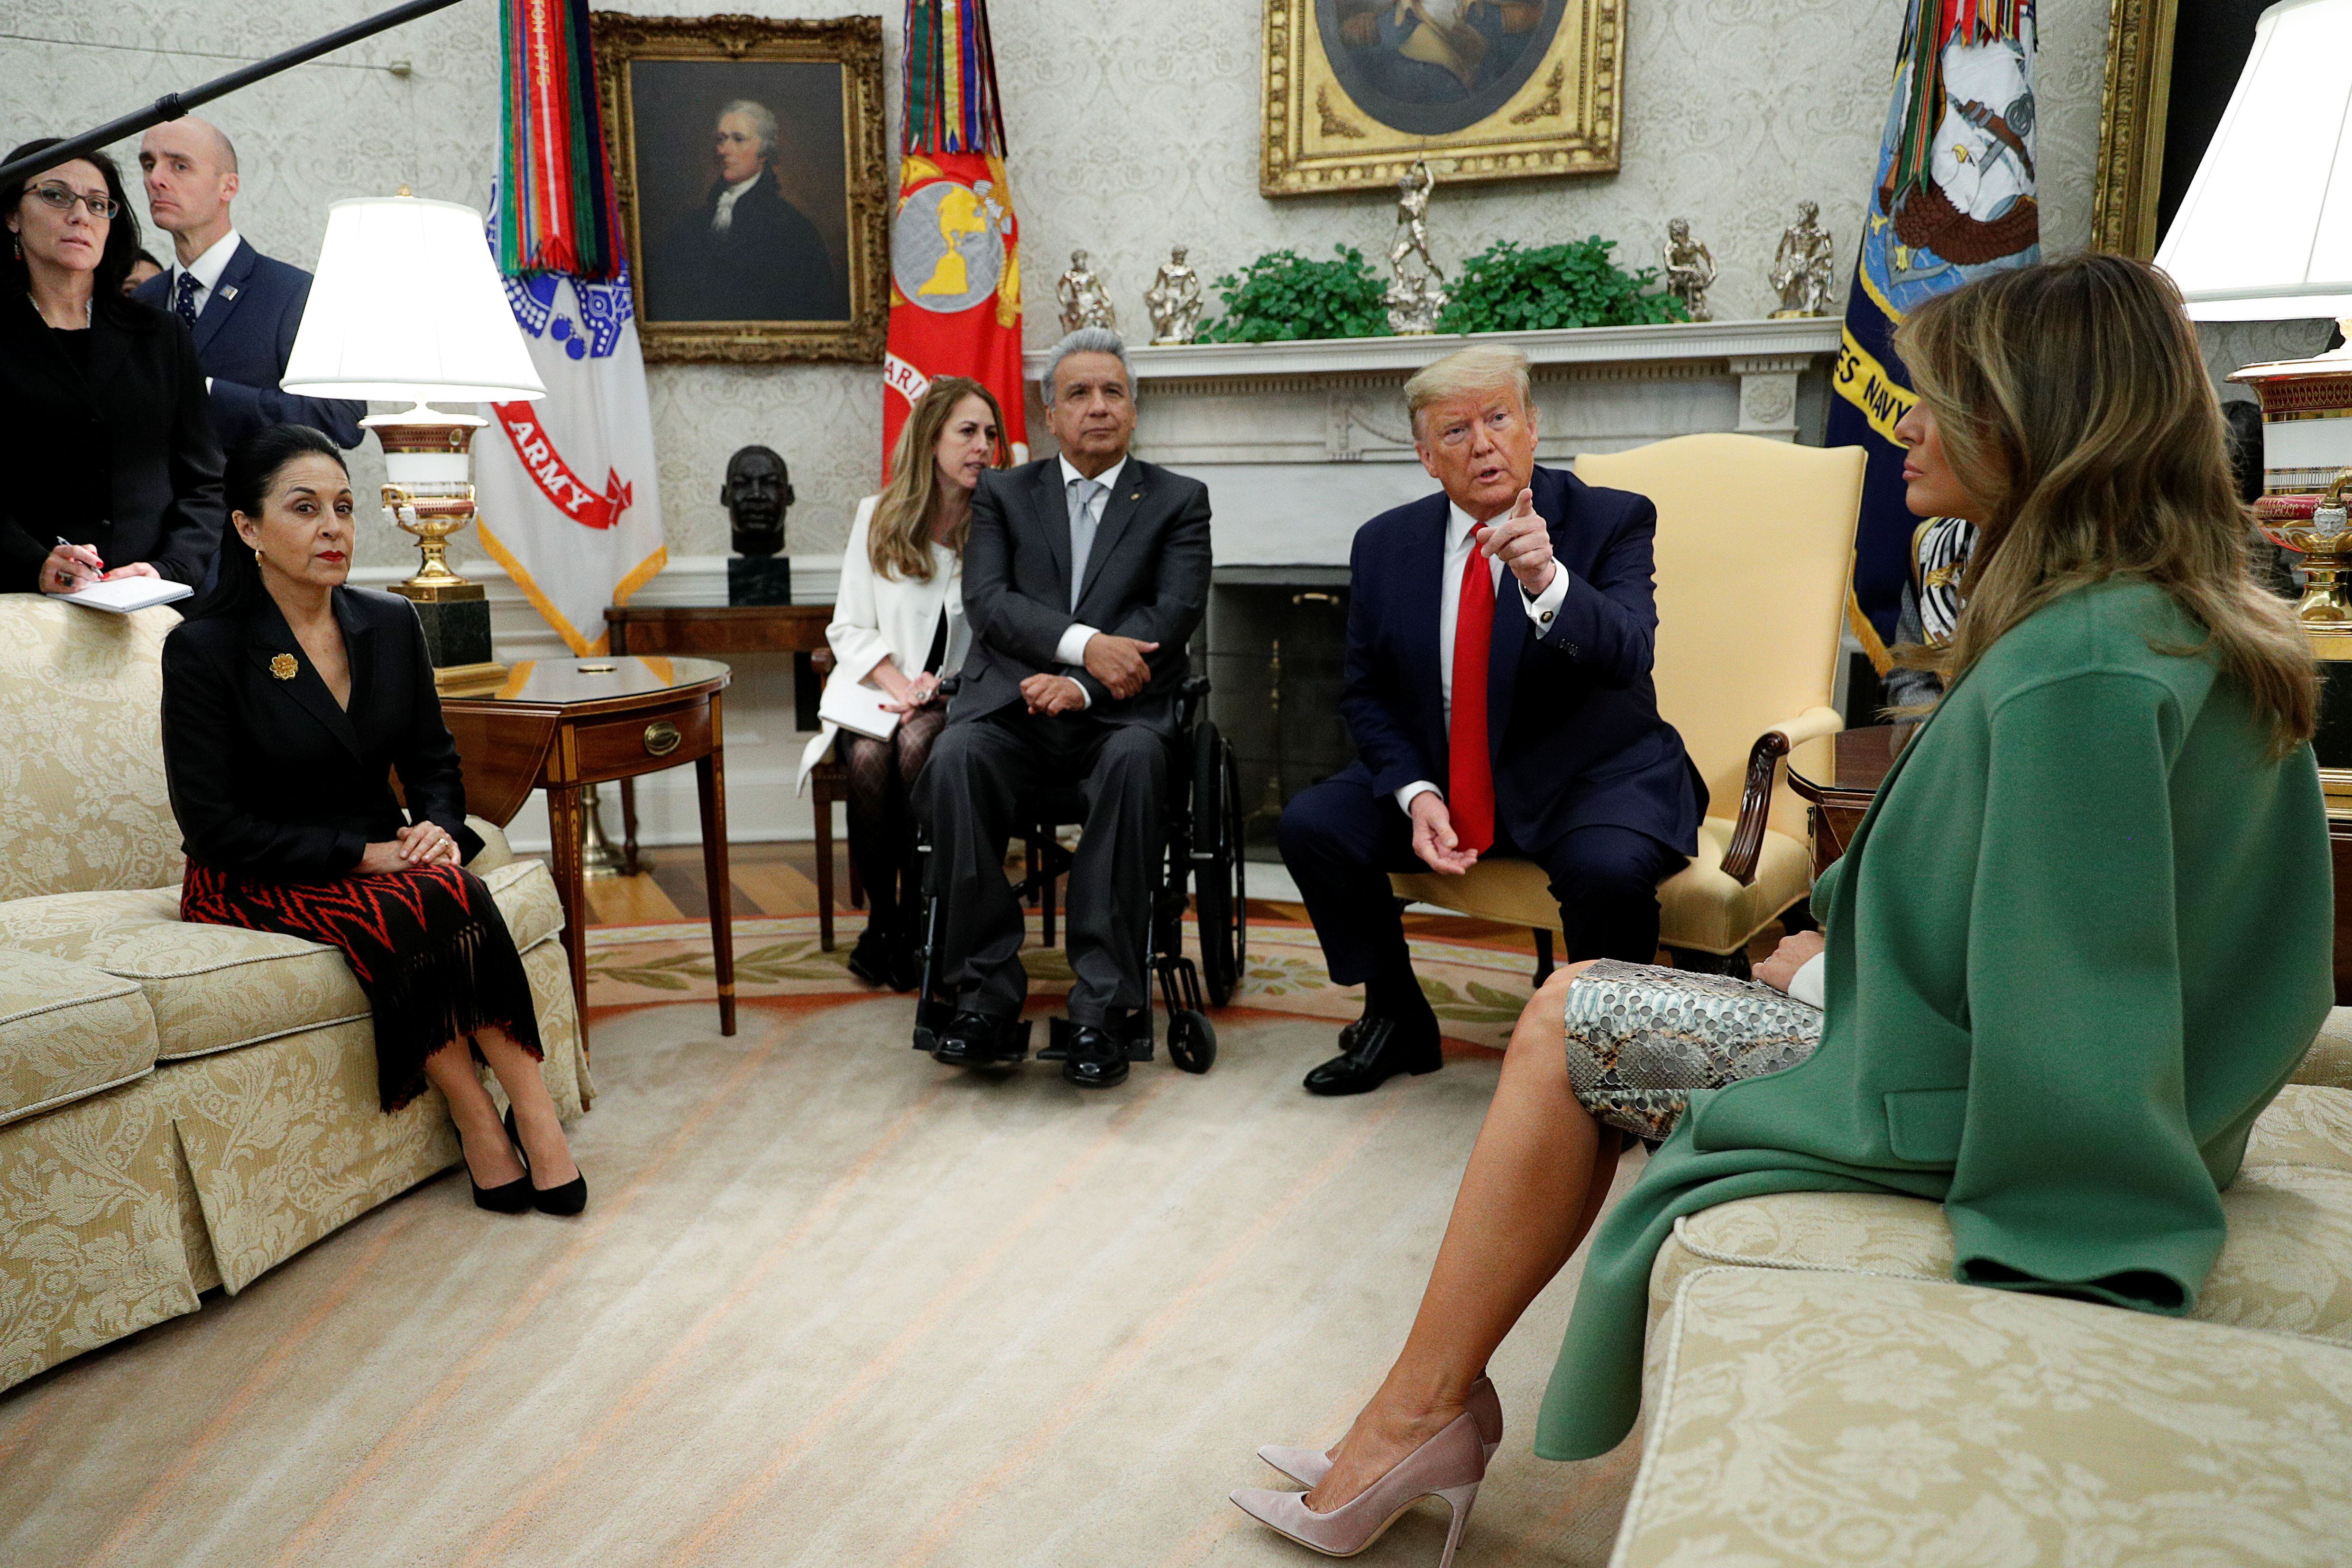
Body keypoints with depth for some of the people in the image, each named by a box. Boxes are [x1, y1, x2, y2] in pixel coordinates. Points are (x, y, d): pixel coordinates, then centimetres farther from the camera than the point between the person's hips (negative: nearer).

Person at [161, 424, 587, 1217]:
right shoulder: (205, 648, -10)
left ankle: (530, 1116, -27)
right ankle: (528, 1114, -23)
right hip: (253, 885, -4)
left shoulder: (390, 623, 5)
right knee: (434, 905, -33)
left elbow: (434, 762, 13)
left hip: (378, 863, 4)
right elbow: (215, 826, -12)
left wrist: (439, 830, -10)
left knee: (450, 896, -32)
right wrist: (363, 854, -20)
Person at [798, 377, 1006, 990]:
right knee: (870, 756, -30)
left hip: (962, 700, -1)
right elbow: (849, 627, 7)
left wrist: (940, 688, -15)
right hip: (880, 691, 2)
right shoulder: (878, 516, 7)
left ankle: (917, 921, -19)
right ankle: (880, 915, -11)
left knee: (917, 744, -33)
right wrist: (897, 682, -11)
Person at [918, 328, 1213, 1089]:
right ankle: (987, 993, -22)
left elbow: (1175, 613, -1)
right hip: (1011, 702, 2)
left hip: (1118, 711, -1)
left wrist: (1083, 684, -16)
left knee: (1135, 761, -35)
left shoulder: (1178, 501, 14)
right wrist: (1084, 643, -15)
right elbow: (987, 599, 1)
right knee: (956, 758, -31)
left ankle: (1102, 1008, -30)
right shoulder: (1004, 493, 18)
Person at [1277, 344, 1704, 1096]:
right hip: (1440, 782, 4)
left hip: (1591, 779, -4)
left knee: (1610, 866, -34)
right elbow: (1366, 696, 6)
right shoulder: (1385, 544, 0)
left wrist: (1546, 582, -47)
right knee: (1311, 823, -14)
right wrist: (1415, 794, -12)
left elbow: (1625, 655, -27)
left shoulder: (1611, 520, -10)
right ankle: (1398, 1020, 9)